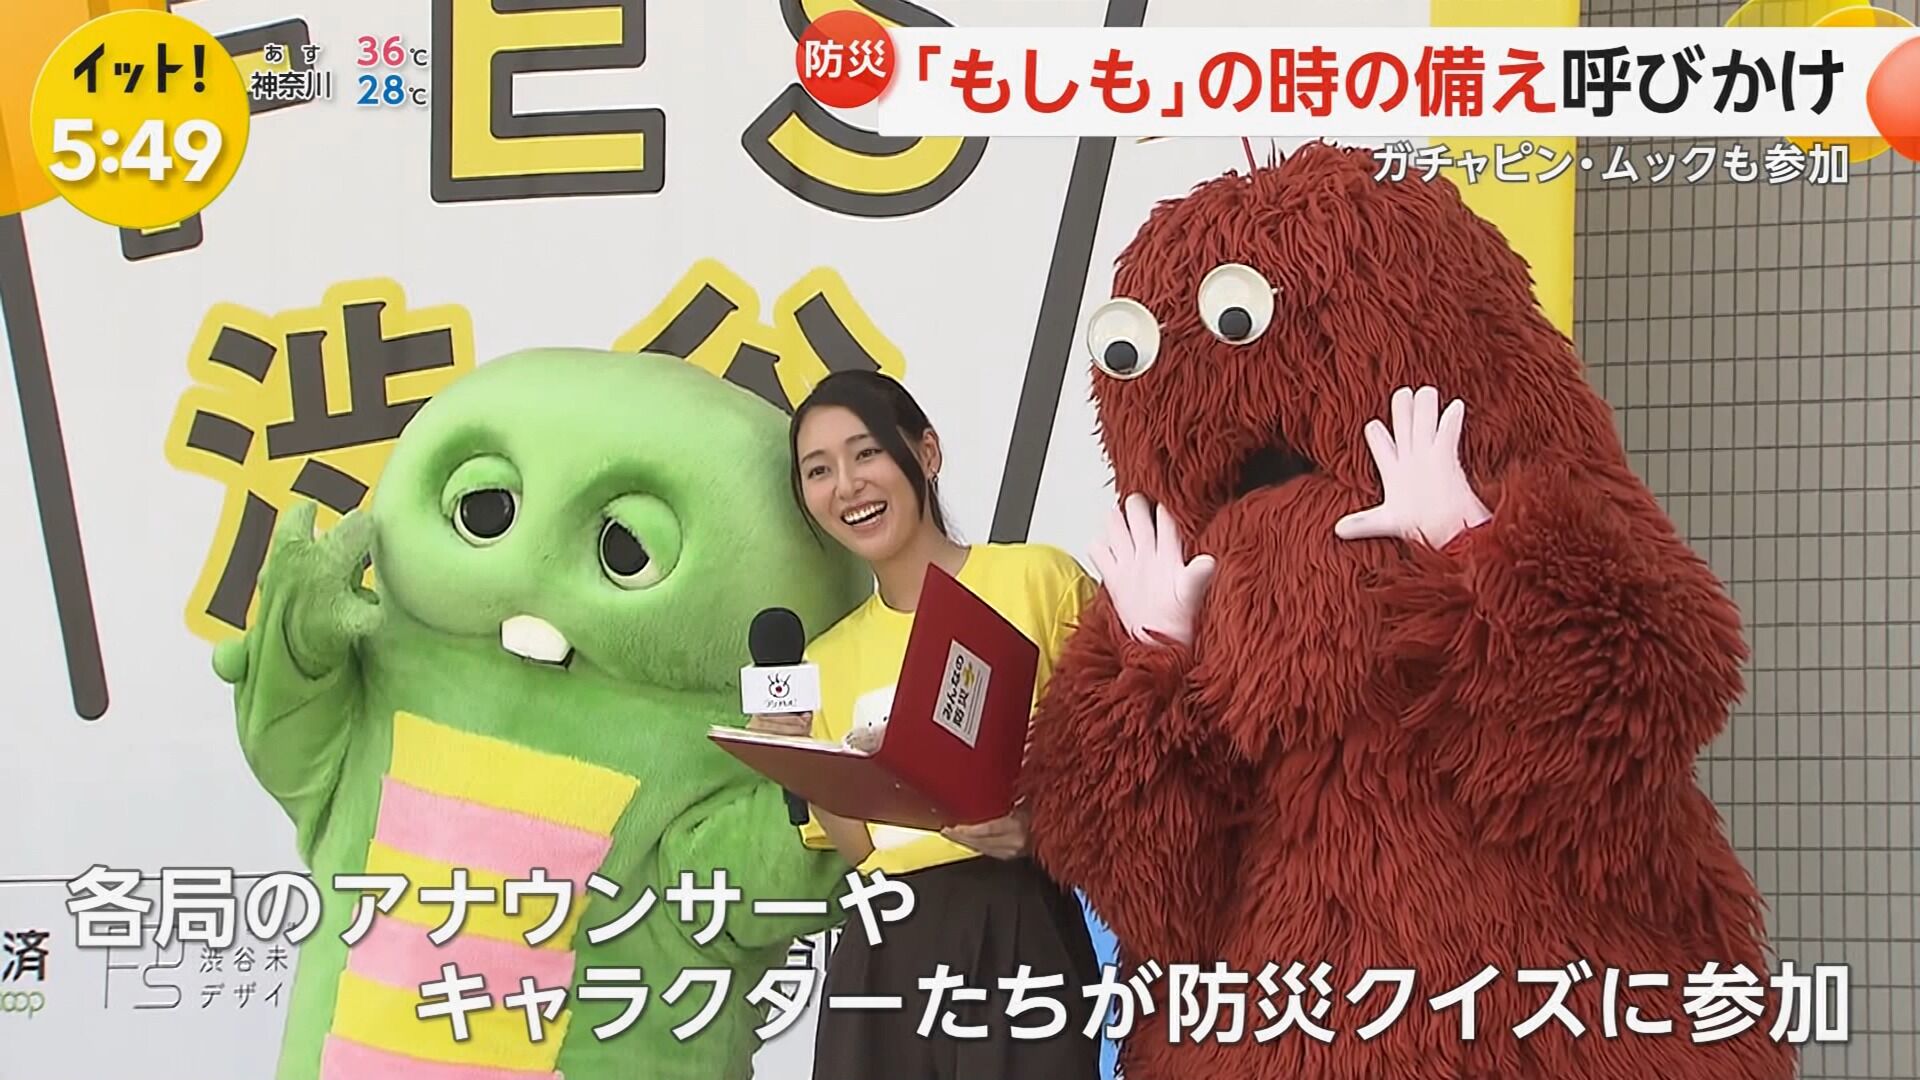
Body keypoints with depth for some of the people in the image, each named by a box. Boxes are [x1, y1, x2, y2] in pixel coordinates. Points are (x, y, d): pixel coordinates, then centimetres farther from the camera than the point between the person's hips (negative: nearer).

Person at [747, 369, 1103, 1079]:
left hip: (1018, 935, -4)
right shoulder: (828, 657, 13)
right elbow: (856, 850, 13)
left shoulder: (1039, 579, -3)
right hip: (882, 954, 4)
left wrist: (1044, 824, -18)